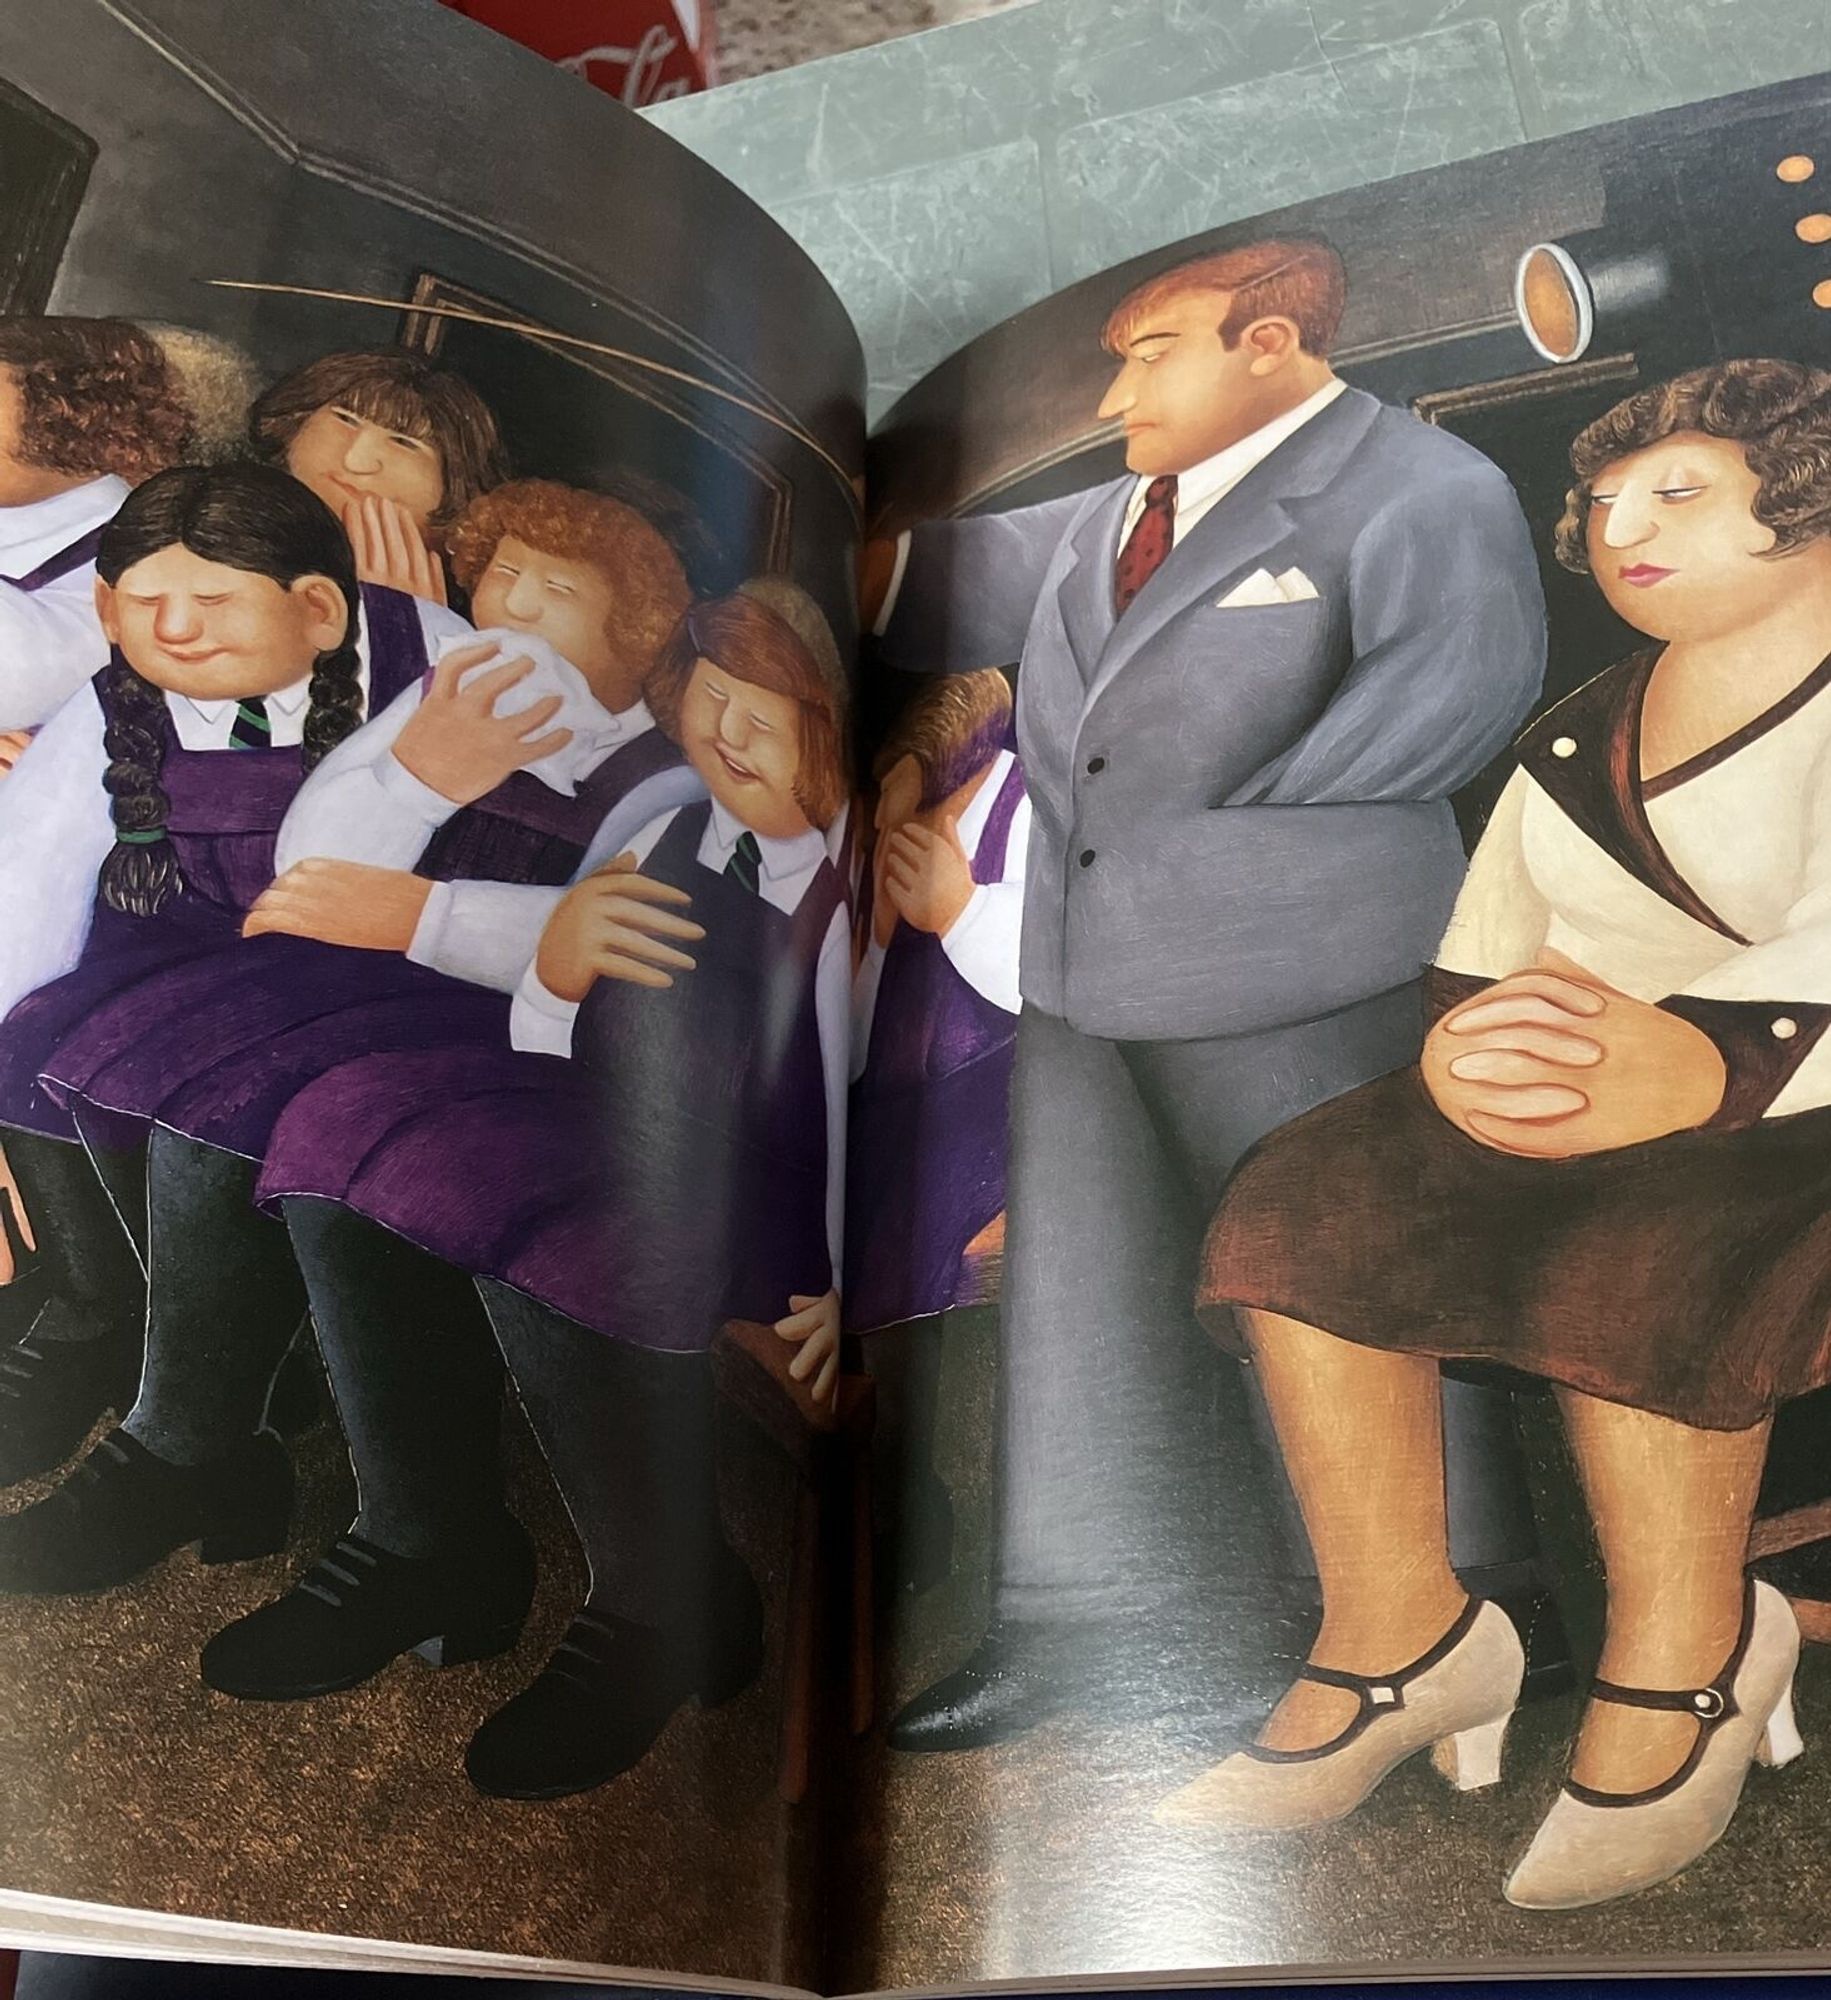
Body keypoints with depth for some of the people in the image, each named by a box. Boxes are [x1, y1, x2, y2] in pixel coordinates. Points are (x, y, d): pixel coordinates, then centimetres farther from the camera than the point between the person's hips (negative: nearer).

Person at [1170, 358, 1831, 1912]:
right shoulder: (1578, 737, 19)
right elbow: (1484, 944, 8)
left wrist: (1700, 1060, -39)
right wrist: (1468, 1035, -15)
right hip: (1570, 1079, 6)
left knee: (1628, 1254, -35)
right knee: (1310, 1202, -18)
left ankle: (1689, 1652, -11)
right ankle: (1401, 1639, -12)